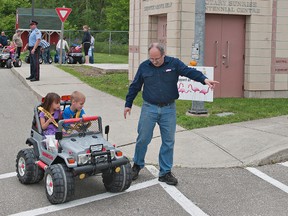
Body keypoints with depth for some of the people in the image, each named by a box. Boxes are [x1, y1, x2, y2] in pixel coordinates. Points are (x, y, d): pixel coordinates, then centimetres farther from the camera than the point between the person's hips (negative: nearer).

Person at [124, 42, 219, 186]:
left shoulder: (174, 63, -3)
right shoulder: (144, 67, 1)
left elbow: (189, 71, -15)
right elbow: (134, 87, 9)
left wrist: (204, 79, -33)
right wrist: (128, 104, 9)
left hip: (168, 109, 0)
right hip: (149, 108, 0)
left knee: (168, 142, 4)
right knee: (143, 139, 4)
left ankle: (165, 172, 16)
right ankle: (137, 165, 27)